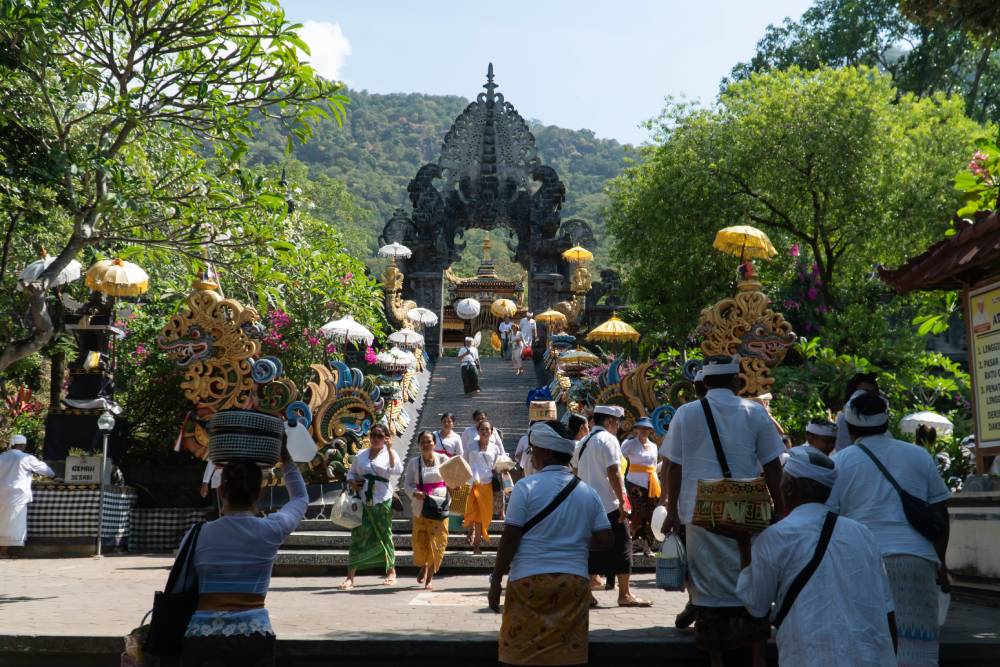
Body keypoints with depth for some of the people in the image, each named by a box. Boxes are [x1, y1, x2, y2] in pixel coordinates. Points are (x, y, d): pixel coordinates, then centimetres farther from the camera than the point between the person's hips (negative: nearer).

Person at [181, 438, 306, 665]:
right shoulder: (271, 531, 0)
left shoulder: (196, 536, 1)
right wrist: (285, 457, 27)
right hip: (253, 638, 0)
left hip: (200, 638, 0)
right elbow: (300, 498, 19)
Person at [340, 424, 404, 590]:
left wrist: (389, 449, -18)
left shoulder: (389, 453, 3)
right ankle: (350, 577, -5)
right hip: (362, 501, 2)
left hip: (382, 501, -2)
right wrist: (352, 483, -1)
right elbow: (351, 473, 20)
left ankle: (391, 571, 23)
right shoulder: (361, 455, 12)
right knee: (358, 536, -4)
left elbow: (397, 470, -16)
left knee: (384, 536, 6)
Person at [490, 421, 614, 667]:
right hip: (574, 581, 4)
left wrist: (496, 581, 0)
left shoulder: (526, 487, -5)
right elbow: (606, 541, 5)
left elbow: (510, 539, -7)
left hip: (529, 580, -3)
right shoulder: (588, 492, 6)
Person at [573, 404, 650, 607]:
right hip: (609, 505, -8)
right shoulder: (608, 439, -9)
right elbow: (614, 473, -16)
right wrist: (622, 501, -14)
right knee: (621, 546, 0)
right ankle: (624, 594, 3)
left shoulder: (584, 442, 17)